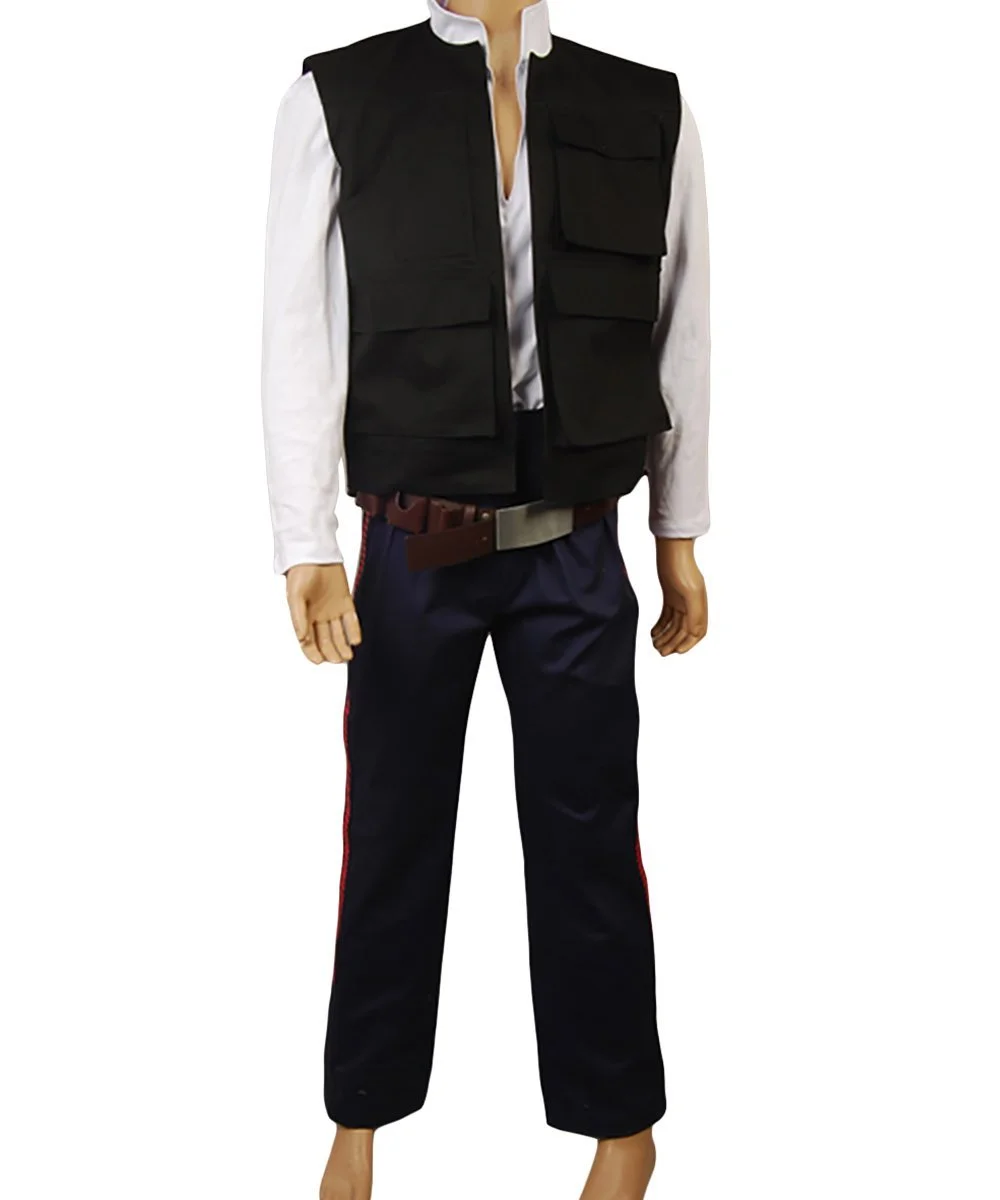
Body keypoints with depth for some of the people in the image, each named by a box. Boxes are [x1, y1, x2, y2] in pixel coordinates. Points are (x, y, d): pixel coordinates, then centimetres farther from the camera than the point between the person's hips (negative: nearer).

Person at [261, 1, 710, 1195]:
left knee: (588, 837, 9)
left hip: (576, 555, 1)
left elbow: (679, 334, 6)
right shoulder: (339, 98, -2)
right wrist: (307, 548, -8)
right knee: (391, 836, 11)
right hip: (413, 553, 0)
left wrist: (679, 538, 8)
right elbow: (298, 332, -4)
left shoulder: (649, 109, 3)